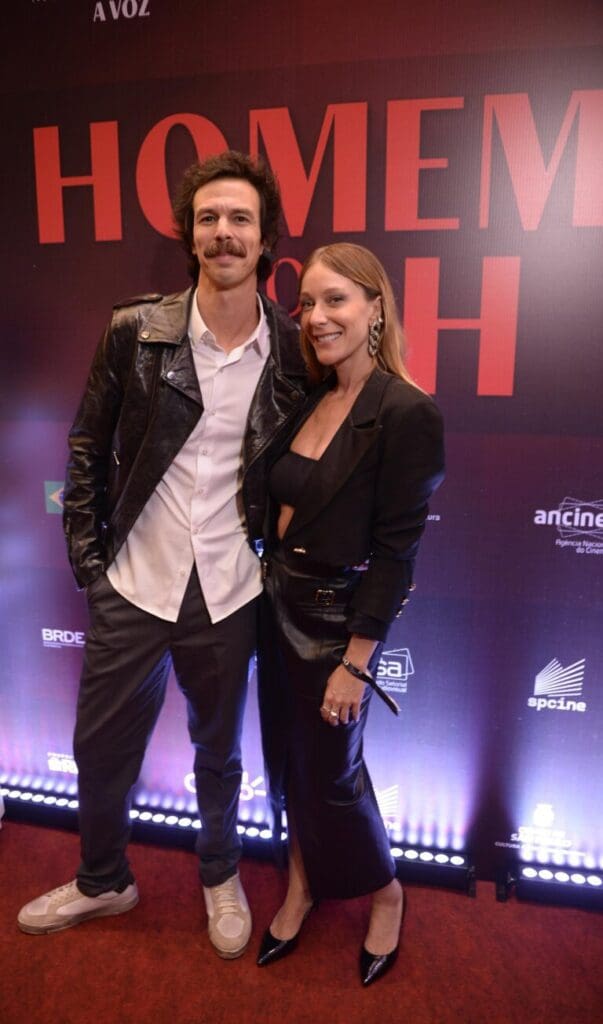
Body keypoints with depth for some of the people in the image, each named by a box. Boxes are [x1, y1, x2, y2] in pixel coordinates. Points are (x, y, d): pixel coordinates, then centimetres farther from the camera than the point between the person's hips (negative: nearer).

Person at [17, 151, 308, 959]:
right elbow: (88, 447, 1)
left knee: (219, 749, 20)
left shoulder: (292, 349, -4)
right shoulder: (135, 331, -6)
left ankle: (221, 876, 48)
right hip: (131, 585, 1)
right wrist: (87, 553, -2)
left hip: (228, 591, 0)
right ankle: (103, 882, 46)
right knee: (102, 748, 17)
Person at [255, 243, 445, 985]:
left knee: (331, 773, 12)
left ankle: (386, 896, 41)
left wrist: (355, 661, -17)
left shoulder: (406, 413, -18)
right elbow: (286, 509, 7)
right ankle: (301, 888, 44)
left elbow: (395, 550, -19)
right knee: (288, 759, 19)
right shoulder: (310, 400, 4)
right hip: (280, 605, 7)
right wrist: (270, 588, 6)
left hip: (338, 617, -6)